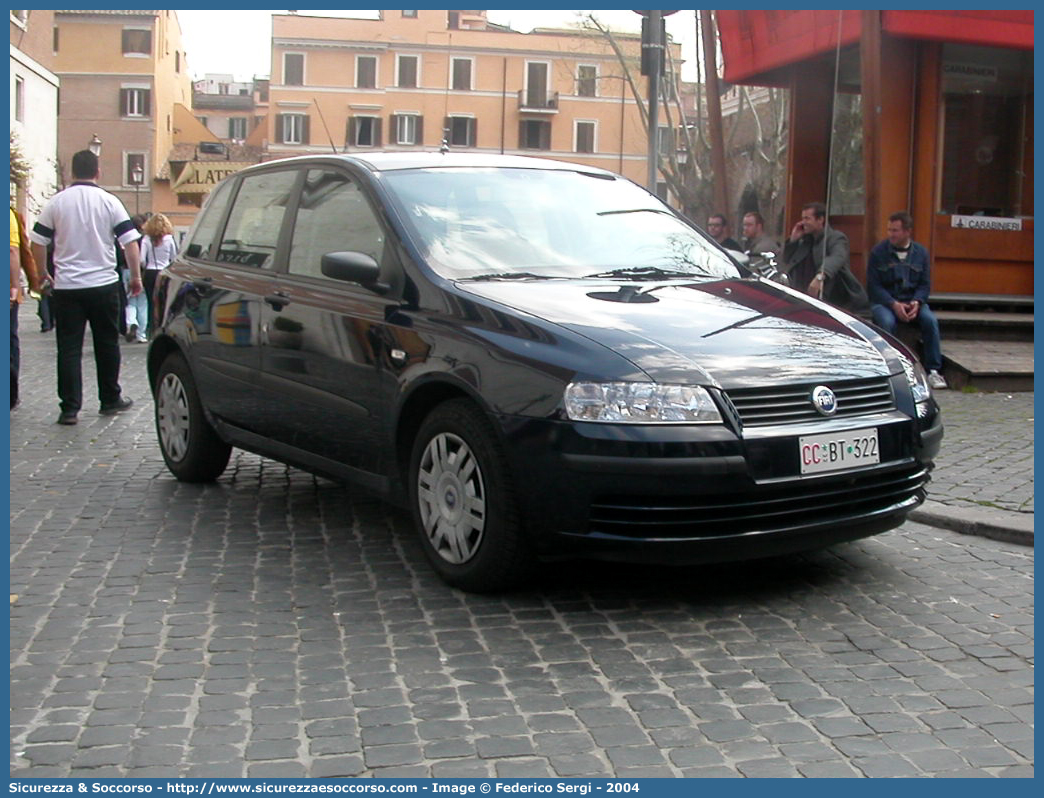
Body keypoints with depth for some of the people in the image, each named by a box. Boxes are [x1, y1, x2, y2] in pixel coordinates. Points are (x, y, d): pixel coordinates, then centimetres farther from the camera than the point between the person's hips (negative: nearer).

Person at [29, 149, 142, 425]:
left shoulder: (56, 203, 1)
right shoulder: (110, 202, -2)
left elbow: (37, 243, 3)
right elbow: (130, 242, -6)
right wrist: (136, 277, 3)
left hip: (66, 286, 0)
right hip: (104, 284, 0)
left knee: (69, 348, 3)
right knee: (107, 344, 13)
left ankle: (70, 408, 0)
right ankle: (110, 400, 22)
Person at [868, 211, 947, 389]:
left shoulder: (920, 252, 6)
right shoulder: (878, 252, -2)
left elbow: (925, 284, 7)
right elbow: (874, 286, -6)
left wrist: (916, 302, -14)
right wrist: (894, 304, -19)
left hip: (912, 302, 2)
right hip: (883, 302, -2)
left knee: (930, 320, -25)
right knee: (887, 322, -35)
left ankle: (933, 370, -19)